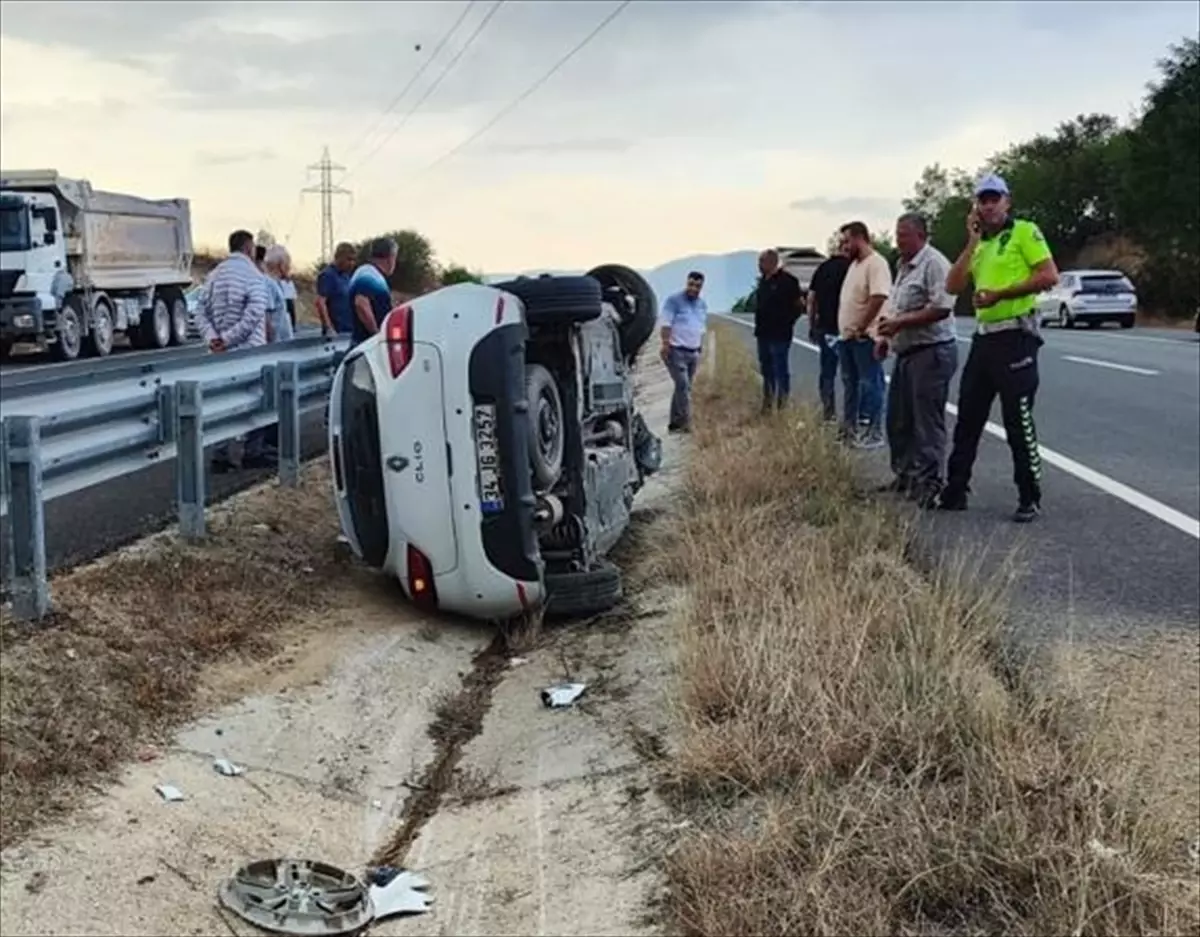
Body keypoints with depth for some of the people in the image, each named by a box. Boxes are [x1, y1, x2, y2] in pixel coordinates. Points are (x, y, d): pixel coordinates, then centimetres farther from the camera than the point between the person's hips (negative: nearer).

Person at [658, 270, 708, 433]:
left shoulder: (702, 305, 15)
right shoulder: (674, 300, -6)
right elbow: (665, 323, -12)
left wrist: (700, 349, 17)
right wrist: (665, 345, -23)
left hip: (693, 353, 7)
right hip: (676, 351, -7)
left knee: (683, 388, 8)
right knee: (683, 386, -15)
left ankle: (675, 424, 14)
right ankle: (686, 423, -15)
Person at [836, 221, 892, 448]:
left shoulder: (876, 263, -15)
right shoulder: (854, 264, 16)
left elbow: (878, 298, -25)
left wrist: (861, 328, -21)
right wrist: (844, 328, 14)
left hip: (864, 337, -10)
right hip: (846, 336, 10)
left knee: (869, 385, -4)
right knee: (850, 384, 16)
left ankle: (874, 433, 0)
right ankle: (849, 428, 25)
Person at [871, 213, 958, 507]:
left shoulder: (934, 263, -13)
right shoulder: (904, 266, 18)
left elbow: (941, 308, -23)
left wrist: (899, 323, -21)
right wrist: (886, 336, 11)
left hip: (931, 352, -10)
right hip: (906, 352, 10)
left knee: (928, 422, -6)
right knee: (898, 419, 15)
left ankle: (928, 484, -2)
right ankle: (905, 474, 27)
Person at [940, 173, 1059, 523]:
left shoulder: (1024, 231, -4)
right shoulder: (980, 245, 17)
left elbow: (1049, 275, -15)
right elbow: (953, 286, 5)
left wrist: (1000, 294, -18)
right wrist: (972, 241, 0)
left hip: (1015, 336, -8)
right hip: (983, 337, 8)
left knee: (1018, 422, -4)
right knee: (967, 419, 11)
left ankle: (1030, 500, 6)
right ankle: (955, 492, 20)